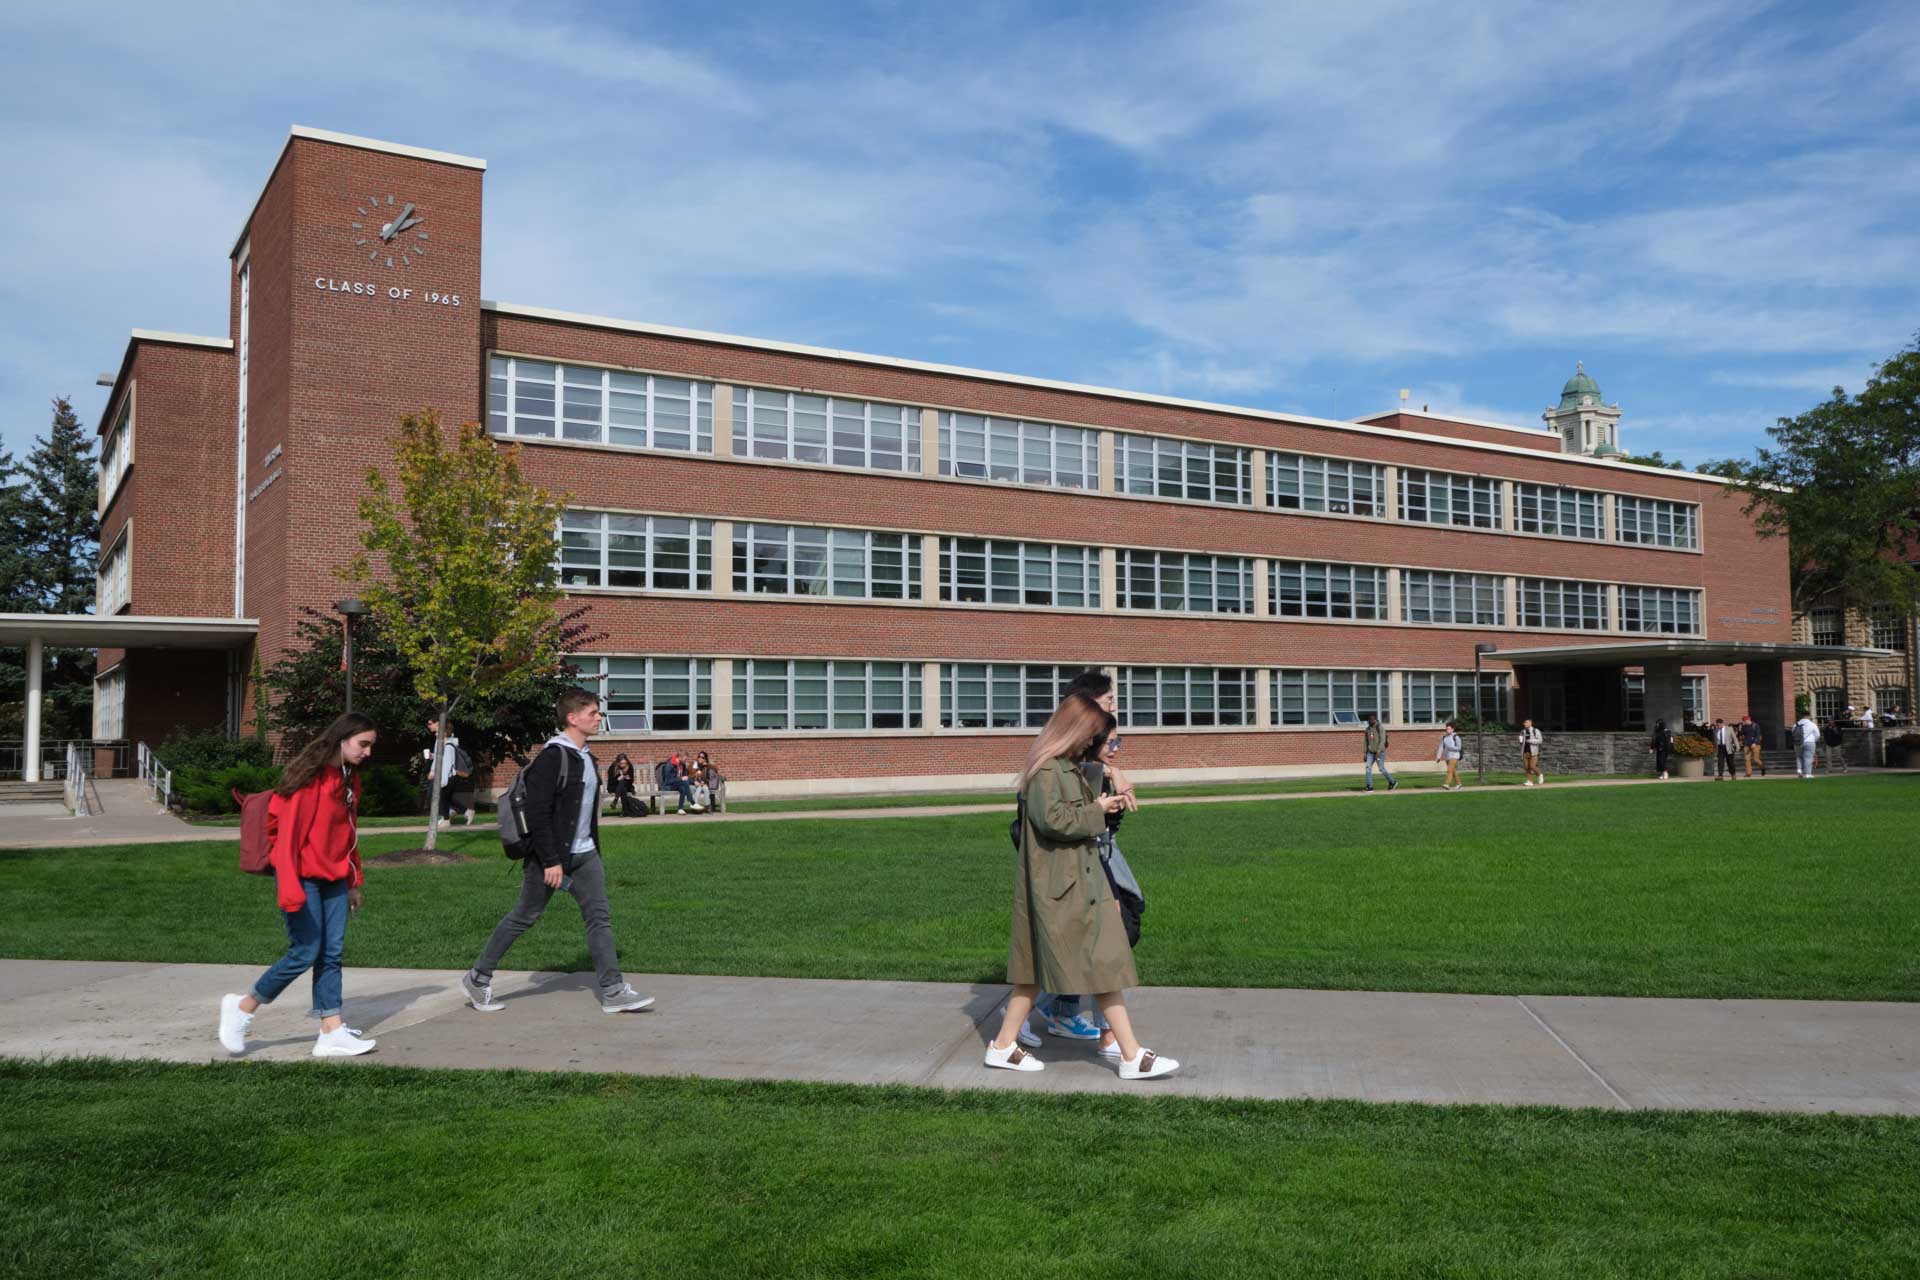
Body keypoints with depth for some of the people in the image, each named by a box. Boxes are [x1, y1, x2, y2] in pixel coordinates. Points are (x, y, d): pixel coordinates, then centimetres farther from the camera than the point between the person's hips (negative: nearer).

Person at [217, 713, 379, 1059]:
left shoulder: (350, 779, 11)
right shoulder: (310, 776, -14)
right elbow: (289, 833, -18)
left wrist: (354, 881, 18)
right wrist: (290, 888, -23)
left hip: (333, 879, 8)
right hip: (303, 877, -8)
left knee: (332, 953, 4)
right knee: (305, 952, -5)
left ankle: (332, 1033, 5)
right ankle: (243, 1007, 15)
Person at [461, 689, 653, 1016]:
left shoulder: (585, 757, 12)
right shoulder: (552, 757, -17)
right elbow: (537, 813, -21)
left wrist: (594, 849, 21)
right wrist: (550, 861, -23)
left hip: (585, 855, 8)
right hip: (551, 857, -8)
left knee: (600, 917, 0)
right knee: (523, 917, 5)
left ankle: (613, 991, 1)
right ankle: (477, 979, 22)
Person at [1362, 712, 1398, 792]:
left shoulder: (1380, 727, -10)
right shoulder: (1368, 729, 9)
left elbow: (1382, 740, -16)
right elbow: (1365, 741, 13)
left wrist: (1378, 751, -23)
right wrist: (1364, 753, 8)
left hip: (1380, 752, -6)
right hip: (1370, 752, 6)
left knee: (1381, 769, -5)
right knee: (1368, 767, -8)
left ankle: (1393, 782, 14)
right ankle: (1369, 787, -9)